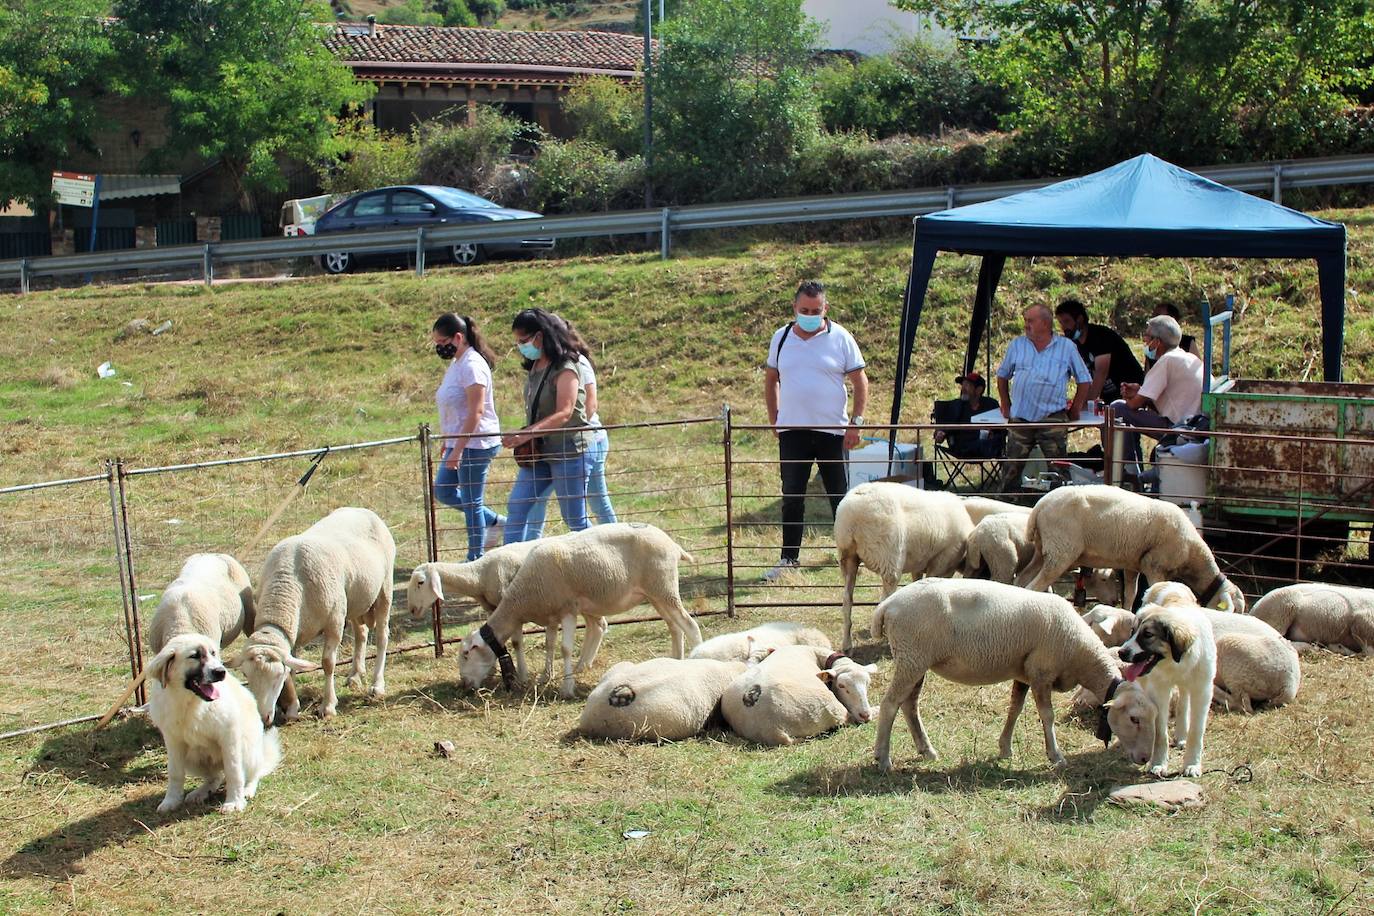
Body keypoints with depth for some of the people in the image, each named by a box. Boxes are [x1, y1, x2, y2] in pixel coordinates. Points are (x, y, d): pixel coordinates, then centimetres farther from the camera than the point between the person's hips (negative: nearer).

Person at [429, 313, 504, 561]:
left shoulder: (472, 365, -18)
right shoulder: (456, 364, 12)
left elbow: (476, 412, -23)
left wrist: (457, 450, -23)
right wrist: (449, 445, 18)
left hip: (476, 444, -10)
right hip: (458, 443, 10)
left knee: (471, 503, 0)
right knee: (443, 491, 16)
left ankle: (475, 559, 12)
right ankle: (495, 522, 26)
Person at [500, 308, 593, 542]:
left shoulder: (565, 369, -14)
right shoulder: (534, 368, 10)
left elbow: (564, 414, -24)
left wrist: (527, 434, -32)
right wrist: (519, 436, 3)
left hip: (568, 451, -8)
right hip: (538, 453, 8)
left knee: (575, 520, 1)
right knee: (515, 509, 2)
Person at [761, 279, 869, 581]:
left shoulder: (841, 338, -3)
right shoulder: (781, 337, 5)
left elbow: (860, 382, 0)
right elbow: (771, 379, 16)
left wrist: (856, 423, -7)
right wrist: (773, 418, 8)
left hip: (832, 431, -2)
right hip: (792, 431, 2)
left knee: (840, 496, 7)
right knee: (792, 497, 4)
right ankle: (789, 558, 12)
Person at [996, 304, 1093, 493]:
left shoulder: (1067, 347, 5)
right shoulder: (1017, 345, 11)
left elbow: (1084, 380, 9)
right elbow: (1002, 376, 20)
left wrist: (1074, 410, 5)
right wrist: (1006, 406, 16)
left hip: (1052, 419, -2)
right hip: (1020, 419, 2)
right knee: (1012, 467, 4)